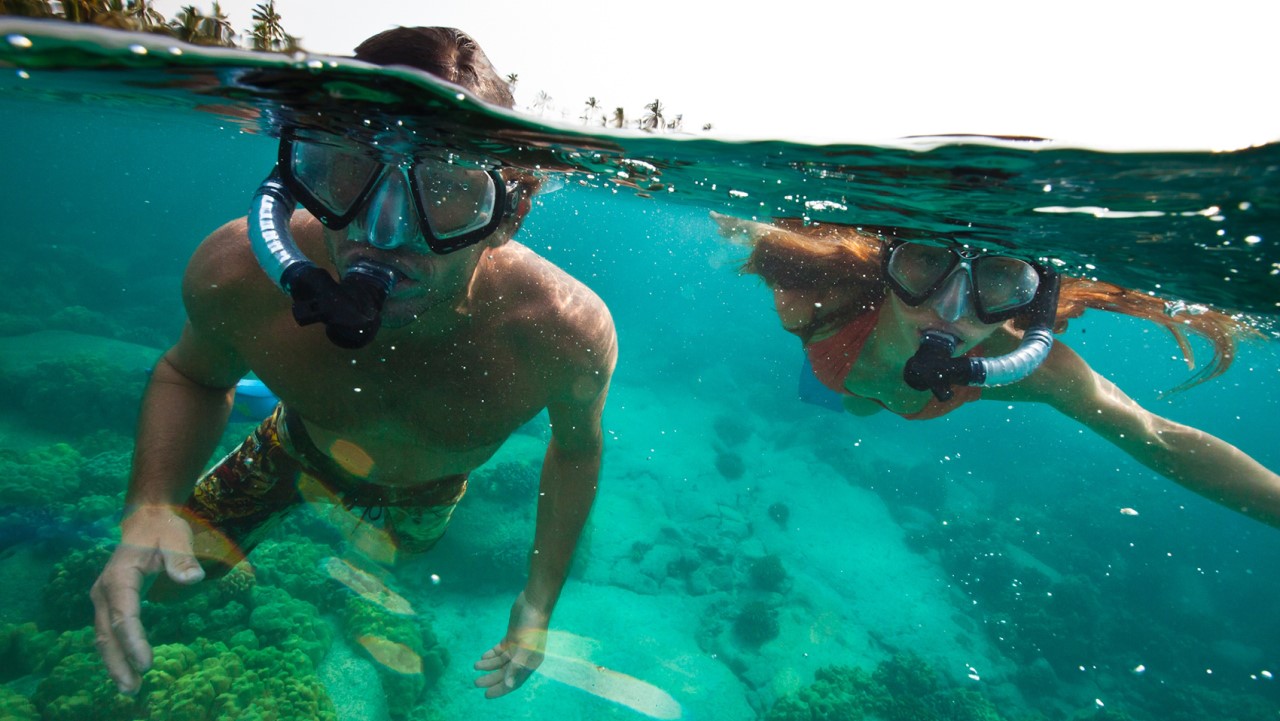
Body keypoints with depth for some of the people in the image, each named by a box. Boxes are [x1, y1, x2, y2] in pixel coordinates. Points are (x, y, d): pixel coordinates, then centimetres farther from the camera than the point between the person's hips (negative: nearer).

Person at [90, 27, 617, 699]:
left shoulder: (570, 333, -41)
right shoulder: (235, 276, -37)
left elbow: (576, 449, -18)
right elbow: (191, 374, -11)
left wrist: (538, 606, -13)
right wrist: (151, 506, -29)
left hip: (427, 492, 1)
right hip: (300, 449, 0)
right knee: (162, 576, 15)